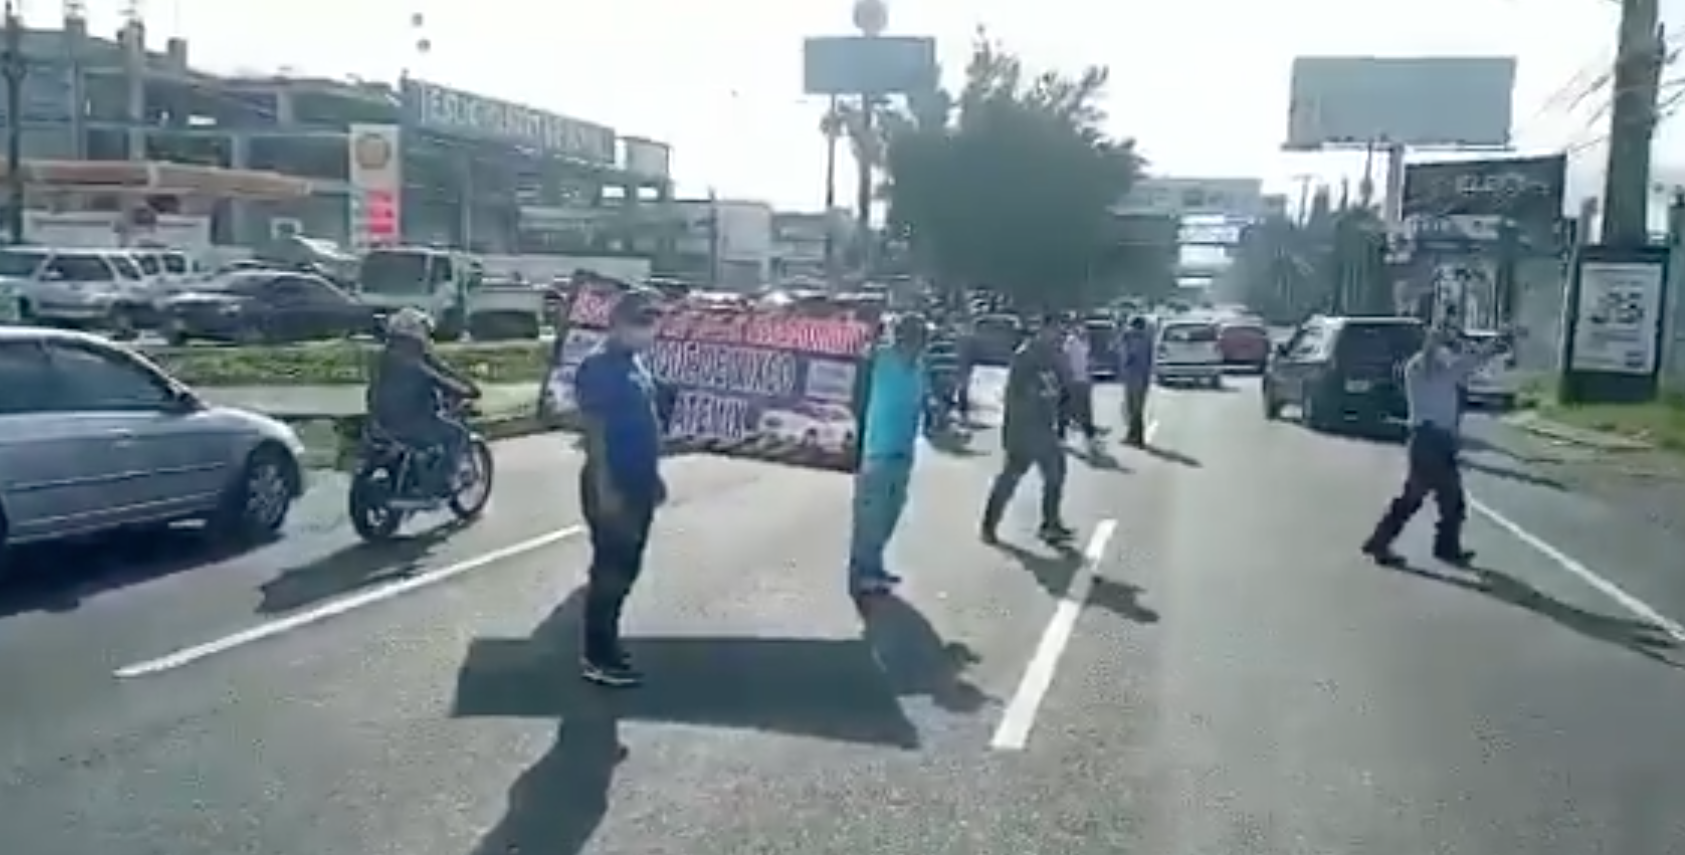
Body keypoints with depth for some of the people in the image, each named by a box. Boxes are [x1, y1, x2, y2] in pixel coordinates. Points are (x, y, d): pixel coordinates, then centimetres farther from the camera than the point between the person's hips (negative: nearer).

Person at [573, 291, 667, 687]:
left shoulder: (636, 363, 13)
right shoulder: (599, 366, -15)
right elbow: (594, 431, -19)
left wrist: (653, 475, 19)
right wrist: (604, 488, -23)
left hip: (638, 485, 9)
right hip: (611, 488, -9)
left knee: (626, 568, 15)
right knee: (610, 569, -3)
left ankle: (606, 643, 27)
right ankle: (597, 657, 5)